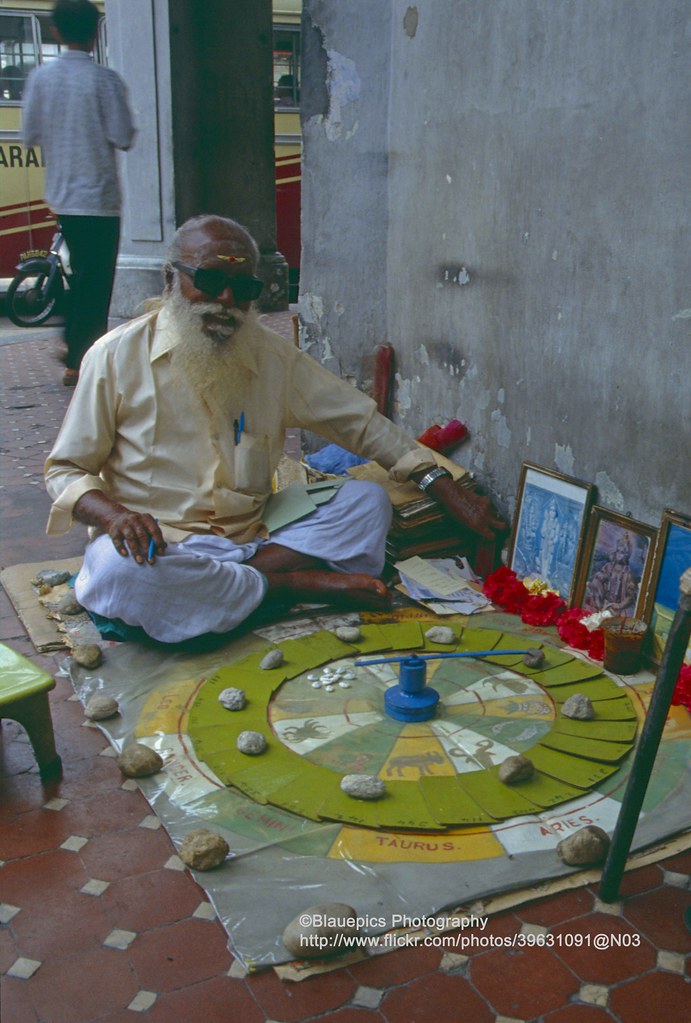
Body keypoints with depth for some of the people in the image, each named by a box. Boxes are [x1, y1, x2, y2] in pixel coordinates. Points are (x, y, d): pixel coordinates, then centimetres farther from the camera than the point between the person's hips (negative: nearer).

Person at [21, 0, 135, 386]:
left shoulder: (41, 77, 2)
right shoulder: (106, 80, -12)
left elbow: (30, 134, 4)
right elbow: (123, 138, -13)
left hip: (62, 194, 6)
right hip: (99, 196, -6)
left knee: (83, 275, 21)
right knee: (95, 281, 0)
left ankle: (76, 345, 29)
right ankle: (80, 363, 1)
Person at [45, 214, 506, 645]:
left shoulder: (274, 357, 9)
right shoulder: (116, 357, -1)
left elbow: (362, 420, 10)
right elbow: (65, 470, 2)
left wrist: (443, 485, -1)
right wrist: (113, 515, -21)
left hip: (251, 543, 3)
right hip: (160, 547, -3)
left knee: (368, 501, -12)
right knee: (117, 570, -37)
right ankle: (290, 584, -19)